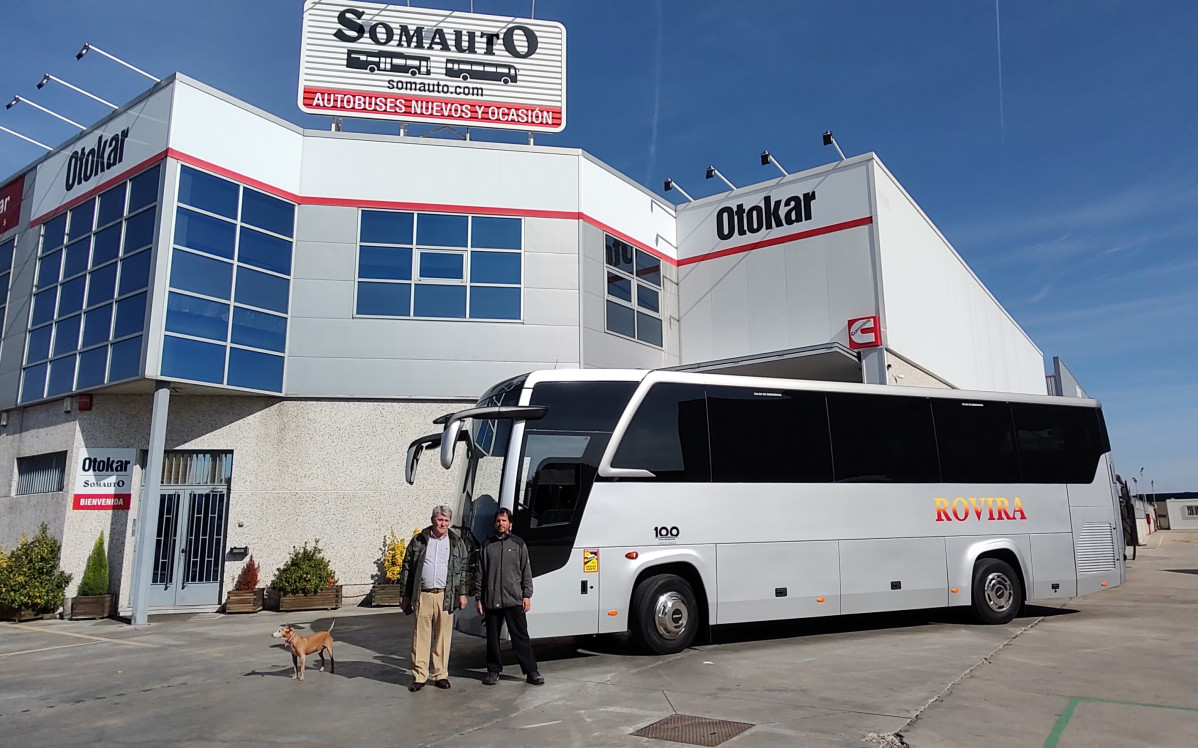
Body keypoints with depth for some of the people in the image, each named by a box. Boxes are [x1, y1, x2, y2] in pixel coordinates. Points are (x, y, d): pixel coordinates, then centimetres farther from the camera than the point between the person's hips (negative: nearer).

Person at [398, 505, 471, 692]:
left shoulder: (457, 542, 10)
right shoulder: (419, 541, 8)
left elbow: (464, 569, 10)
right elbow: (407, 568, 9)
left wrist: (462, 593, 3)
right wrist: (404, 594, 6)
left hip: (446, 596, 0)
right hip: (422, 596, 0)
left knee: (443, 637, 4)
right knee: (420, 637, 1)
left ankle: (441, 675, 14)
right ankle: (419, 676, 9)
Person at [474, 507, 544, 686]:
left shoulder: (518, 544, 7)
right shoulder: (486, 546, 10)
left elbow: (526, 572, 7)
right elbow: (480, 574, 11)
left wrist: (527, 595, 0)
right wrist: (478, 598, 7)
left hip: (514, 600, -2)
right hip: (491, 601, 2)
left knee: (521, 636, -2)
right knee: (492, 637, 8)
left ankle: (531, 671, 4)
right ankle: (494, 671, 21)